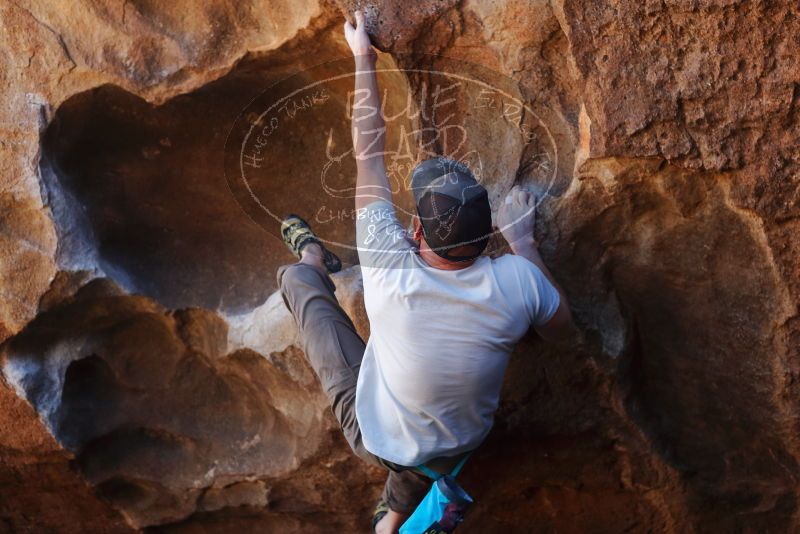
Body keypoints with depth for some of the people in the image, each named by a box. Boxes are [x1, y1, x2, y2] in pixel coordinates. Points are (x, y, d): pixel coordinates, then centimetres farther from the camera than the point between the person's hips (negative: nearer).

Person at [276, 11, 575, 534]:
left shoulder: (390, 270, -31)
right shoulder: (515, 282, -29)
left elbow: (370, 156, -17)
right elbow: (562, 328, -4)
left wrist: (364, 58, -5)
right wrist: (523, 240, -2)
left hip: (374, 438, -1)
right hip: (454, 451, 1)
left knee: (295, 276, 11)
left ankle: (315, 260, 45)